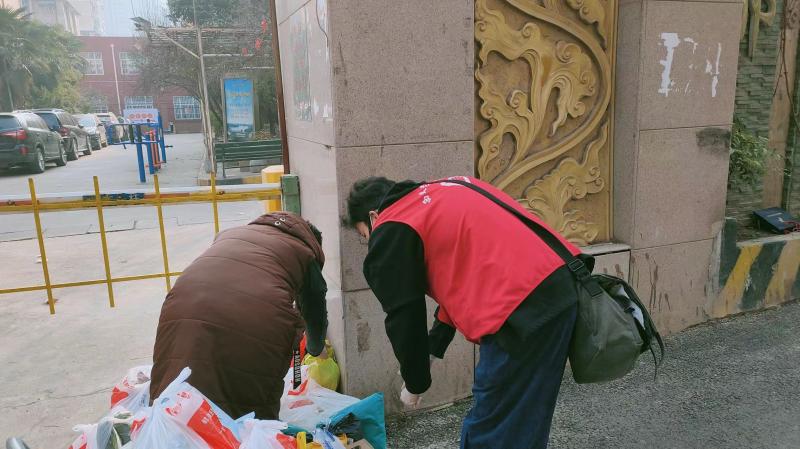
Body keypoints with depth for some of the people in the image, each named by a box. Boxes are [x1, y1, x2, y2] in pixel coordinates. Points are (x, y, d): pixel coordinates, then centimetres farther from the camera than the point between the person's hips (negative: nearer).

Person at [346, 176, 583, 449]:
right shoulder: (442, 193, 26)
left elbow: (403, 317, 4)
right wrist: (432, 349, 32)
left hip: (522, 310, -9)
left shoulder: (389, 232, 1)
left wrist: (414, 384, 21)